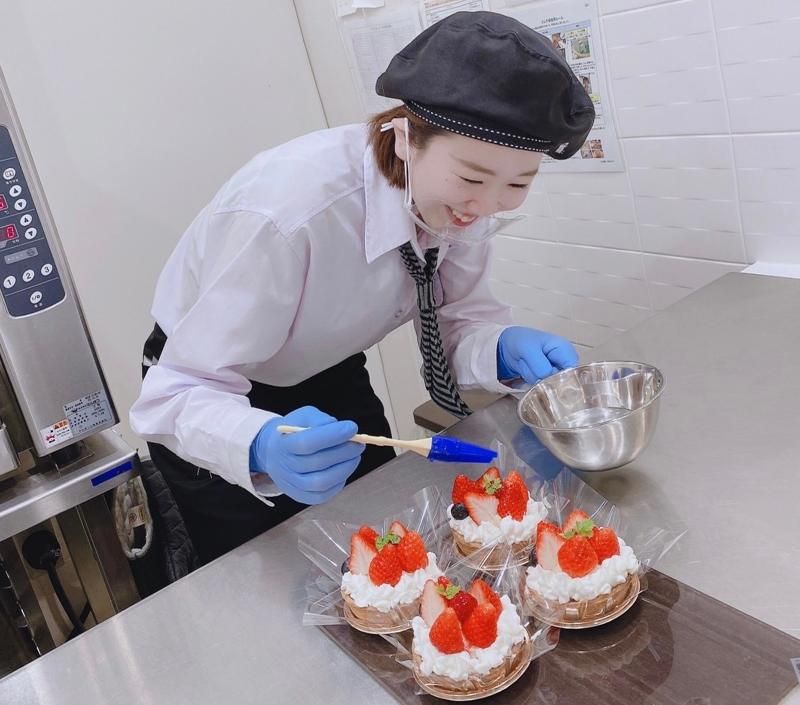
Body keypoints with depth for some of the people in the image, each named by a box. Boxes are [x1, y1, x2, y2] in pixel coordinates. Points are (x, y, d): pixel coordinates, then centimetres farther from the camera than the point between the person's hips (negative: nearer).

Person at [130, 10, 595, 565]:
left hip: (329, 382, 5)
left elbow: (457, 317, -10)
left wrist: (505, 348, -32)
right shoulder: (289, 208, -39)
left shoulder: (462, 196, -21)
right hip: (216, 396, -4)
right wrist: (264, 447, -53)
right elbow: (184, 395, -34)